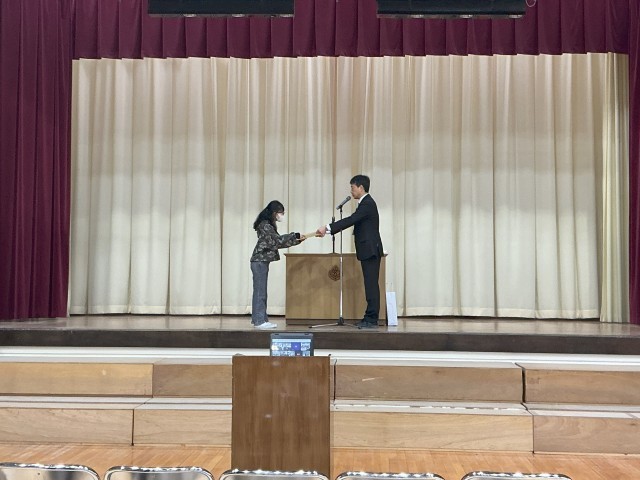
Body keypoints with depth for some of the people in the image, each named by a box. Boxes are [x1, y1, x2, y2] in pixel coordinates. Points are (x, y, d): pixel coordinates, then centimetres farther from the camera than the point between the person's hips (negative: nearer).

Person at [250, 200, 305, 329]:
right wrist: (295, 235, -20)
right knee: (260, 291, -7)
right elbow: (277, 239, -21)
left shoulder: (268, 225, 17)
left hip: (262, 262, 10)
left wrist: (297, 240, 10)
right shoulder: (265, 225, -13)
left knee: (261, 292, 9)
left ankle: (260, 319, 13)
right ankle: (259, 321, -5)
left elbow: (279, 242, 17)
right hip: (260, 261, -10)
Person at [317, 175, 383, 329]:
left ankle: (371, 319, -6)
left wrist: (328, 228, -25)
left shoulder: (367, 203, -14)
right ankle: (371, 318, 14)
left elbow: (350, 220, -23)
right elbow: (352, 222, 16)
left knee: (371, 284, -8)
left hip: (370, 250, -10)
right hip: (368, 251, 10)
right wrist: (328, 230, 8)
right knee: (370, 284, 10)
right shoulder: (365, 203, 18)